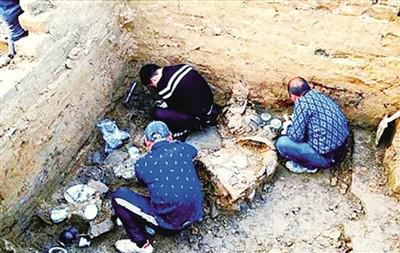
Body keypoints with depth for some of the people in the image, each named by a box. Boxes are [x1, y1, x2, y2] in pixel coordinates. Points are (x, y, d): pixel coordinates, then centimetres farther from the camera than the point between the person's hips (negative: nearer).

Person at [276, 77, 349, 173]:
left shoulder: (302, 102, -17)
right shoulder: (321, 96, 7)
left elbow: (296, 136, -17)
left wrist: (288, 127, 5)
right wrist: (294, 121, 28)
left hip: (326, 158, -9)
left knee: (281, 143, -9)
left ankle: (308, 166, 5)